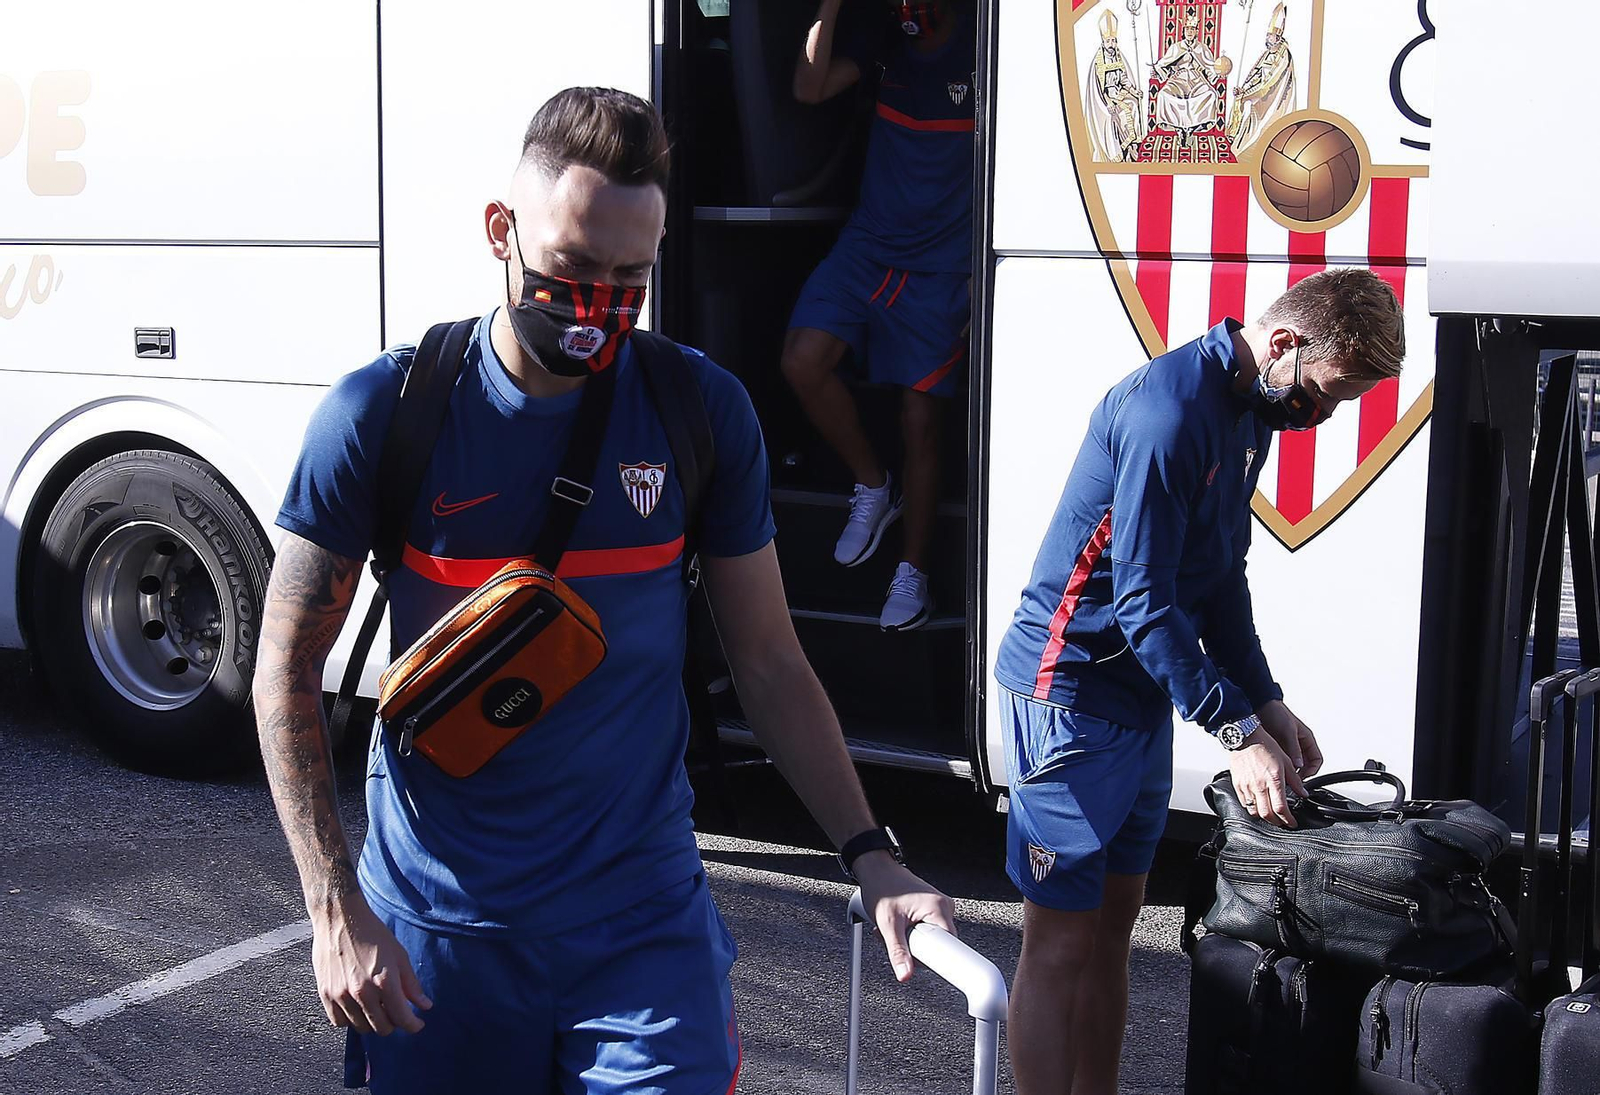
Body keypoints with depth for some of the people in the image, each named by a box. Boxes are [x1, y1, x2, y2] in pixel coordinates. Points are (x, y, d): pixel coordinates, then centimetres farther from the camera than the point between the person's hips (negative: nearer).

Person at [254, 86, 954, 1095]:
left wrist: (870, 855, -6)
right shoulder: (382, 413, -9)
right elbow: (289, 669, -4)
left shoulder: (704, 411, -3)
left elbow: (769, 663, 3)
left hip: (645, 919, 1)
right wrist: (338, 913, -11)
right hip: (439, 924, 0)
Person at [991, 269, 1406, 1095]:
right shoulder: (1168, 410, -22)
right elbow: (1143, 602, -24)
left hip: (1143, 689, 10)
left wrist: (1267, 703, 7)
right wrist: (1239, 732, -22)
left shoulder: (1250, 410, 9)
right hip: (1071, 688, -10)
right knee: (1060, 944, -3)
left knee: (1113, 927, 15)